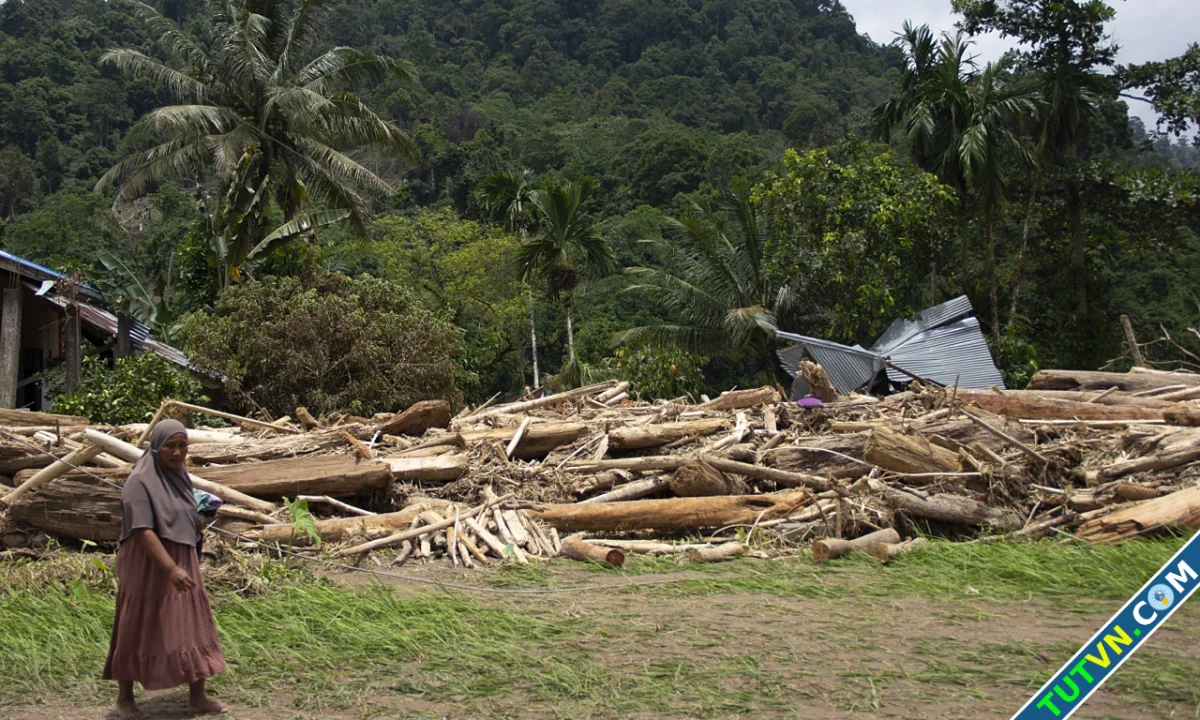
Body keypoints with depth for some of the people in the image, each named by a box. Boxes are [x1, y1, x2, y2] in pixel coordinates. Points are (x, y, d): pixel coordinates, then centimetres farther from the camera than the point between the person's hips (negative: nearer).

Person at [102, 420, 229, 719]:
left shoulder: (179, 476, 6)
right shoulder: (140, 481, -17)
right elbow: (143, 531, -26)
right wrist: (171, 569, -35)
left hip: (182, 564, 7)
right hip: (147, 566, -7)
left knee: (193, 627, 7)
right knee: (140, 631, 5)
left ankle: (198, 696, 16)